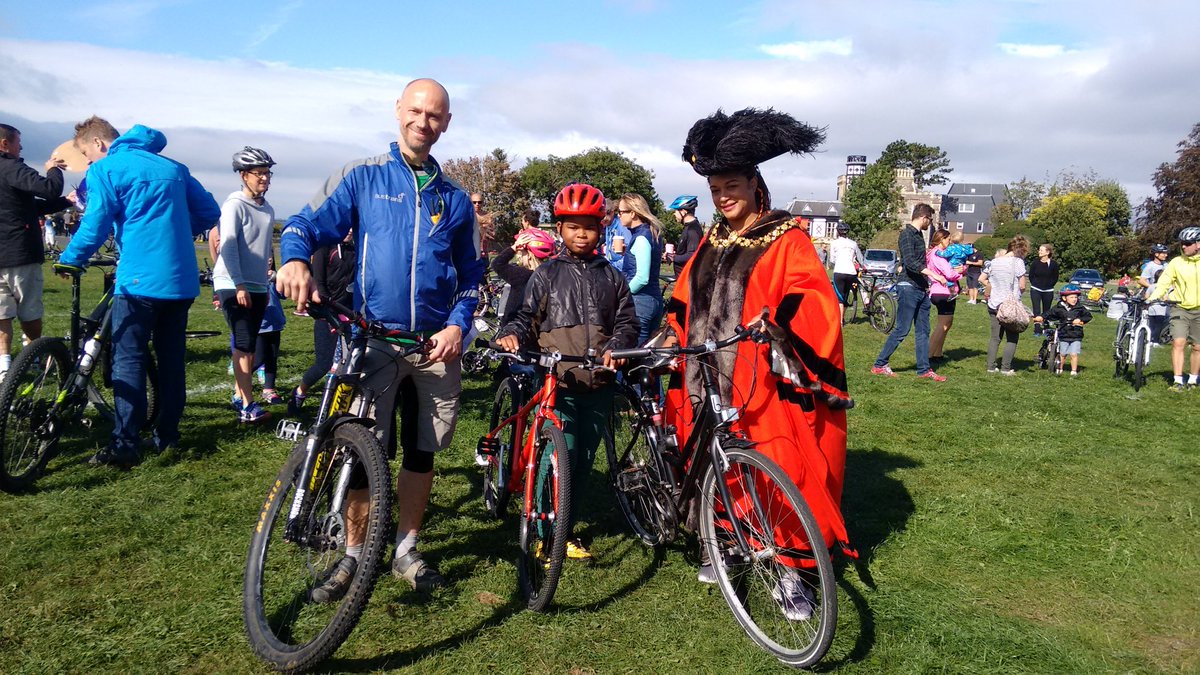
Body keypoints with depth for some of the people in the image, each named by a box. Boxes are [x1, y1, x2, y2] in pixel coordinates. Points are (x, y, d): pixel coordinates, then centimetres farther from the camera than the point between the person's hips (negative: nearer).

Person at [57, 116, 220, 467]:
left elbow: (95, 226, -9)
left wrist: (68, 261, 6)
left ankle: (125, 444, -4)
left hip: (140, 279, -6)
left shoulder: (105, 170, -2)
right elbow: (209, 211, 16)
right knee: (171, 358, 12)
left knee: (128, 360, -1)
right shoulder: (173, 167, 16)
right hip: (182, 279, 6)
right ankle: (168, 434, 18)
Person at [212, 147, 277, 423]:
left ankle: (239, 395, 22)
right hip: (233, 286, -7)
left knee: (249, 346, 11)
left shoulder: (267, 210, 13)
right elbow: (228, 245, -16)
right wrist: (239, 285, -21)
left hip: (257, 287, 7)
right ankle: (248, 407, -12)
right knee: (244, 344, -12)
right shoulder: (234, 205, -9)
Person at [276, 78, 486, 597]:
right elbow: (307, 224, -1)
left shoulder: (454, 199, 12)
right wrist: (295, 259, -24)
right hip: (374, 337, -2)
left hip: (437, 342, 3)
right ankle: (353, 552, 16)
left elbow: (471, 274, 15)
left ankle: (406, 549, 26)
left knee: (423, 451, 10)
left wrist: (457, 325, -3)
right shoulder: (362, 177, 6)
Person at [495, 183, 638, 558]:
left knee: (583, 460, 9)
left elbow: (627, 322, 11)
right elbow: (528, 318, 7)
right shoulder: (546, 275, 8)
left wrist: (616, 347, -9)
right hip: (559, 384, -3)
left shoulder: (611, 278, 13)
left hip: (598, 387, 3)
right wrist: (510, 334, -14)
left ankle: (566, 532, 22)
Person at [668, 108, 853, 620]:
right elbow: (685, 301, 21)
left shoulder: (786, 239, -4)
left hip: (766, 383, -5)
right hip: (710, 379, 6)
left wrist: (777, 318, -34)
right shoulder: (712, 242, 14)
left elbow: (814, 301, -17)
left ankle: (789, 573, 11)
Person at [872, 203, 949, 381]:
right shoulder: (907, 234, -11)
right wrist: (933, 274, -27)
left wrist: (927, 283, 21)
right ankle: (879, 365, 2)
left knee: (923, 331, 9)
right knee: (902, 330, -7)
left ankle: (924, 369, 14)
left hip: (921, 289, 9)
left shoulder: (918, 235, 17)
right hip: (908, 288, -9)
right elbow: (910, 262, -23)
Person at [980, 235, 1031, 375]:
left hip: (994, 305, 5)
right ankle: (1005, 368, 2)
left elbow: (982, 279, 9)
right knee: (1012, 338, 5)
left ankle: (991, 366, 10)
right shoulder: (1018, 261, -11)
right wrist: (1019, 292, 9)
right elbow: (1022, 286, -10)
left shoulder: (994, 261, 5)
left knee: (995, 337, 12)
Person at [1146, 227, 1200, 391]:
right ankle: (1178, 381, -9)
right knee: (1178, 343, -12)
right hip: (1180, 308, -1)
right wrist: (1152, 298, -20)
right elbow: (1164, 283, -5)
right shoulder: (1176, 262, -4)